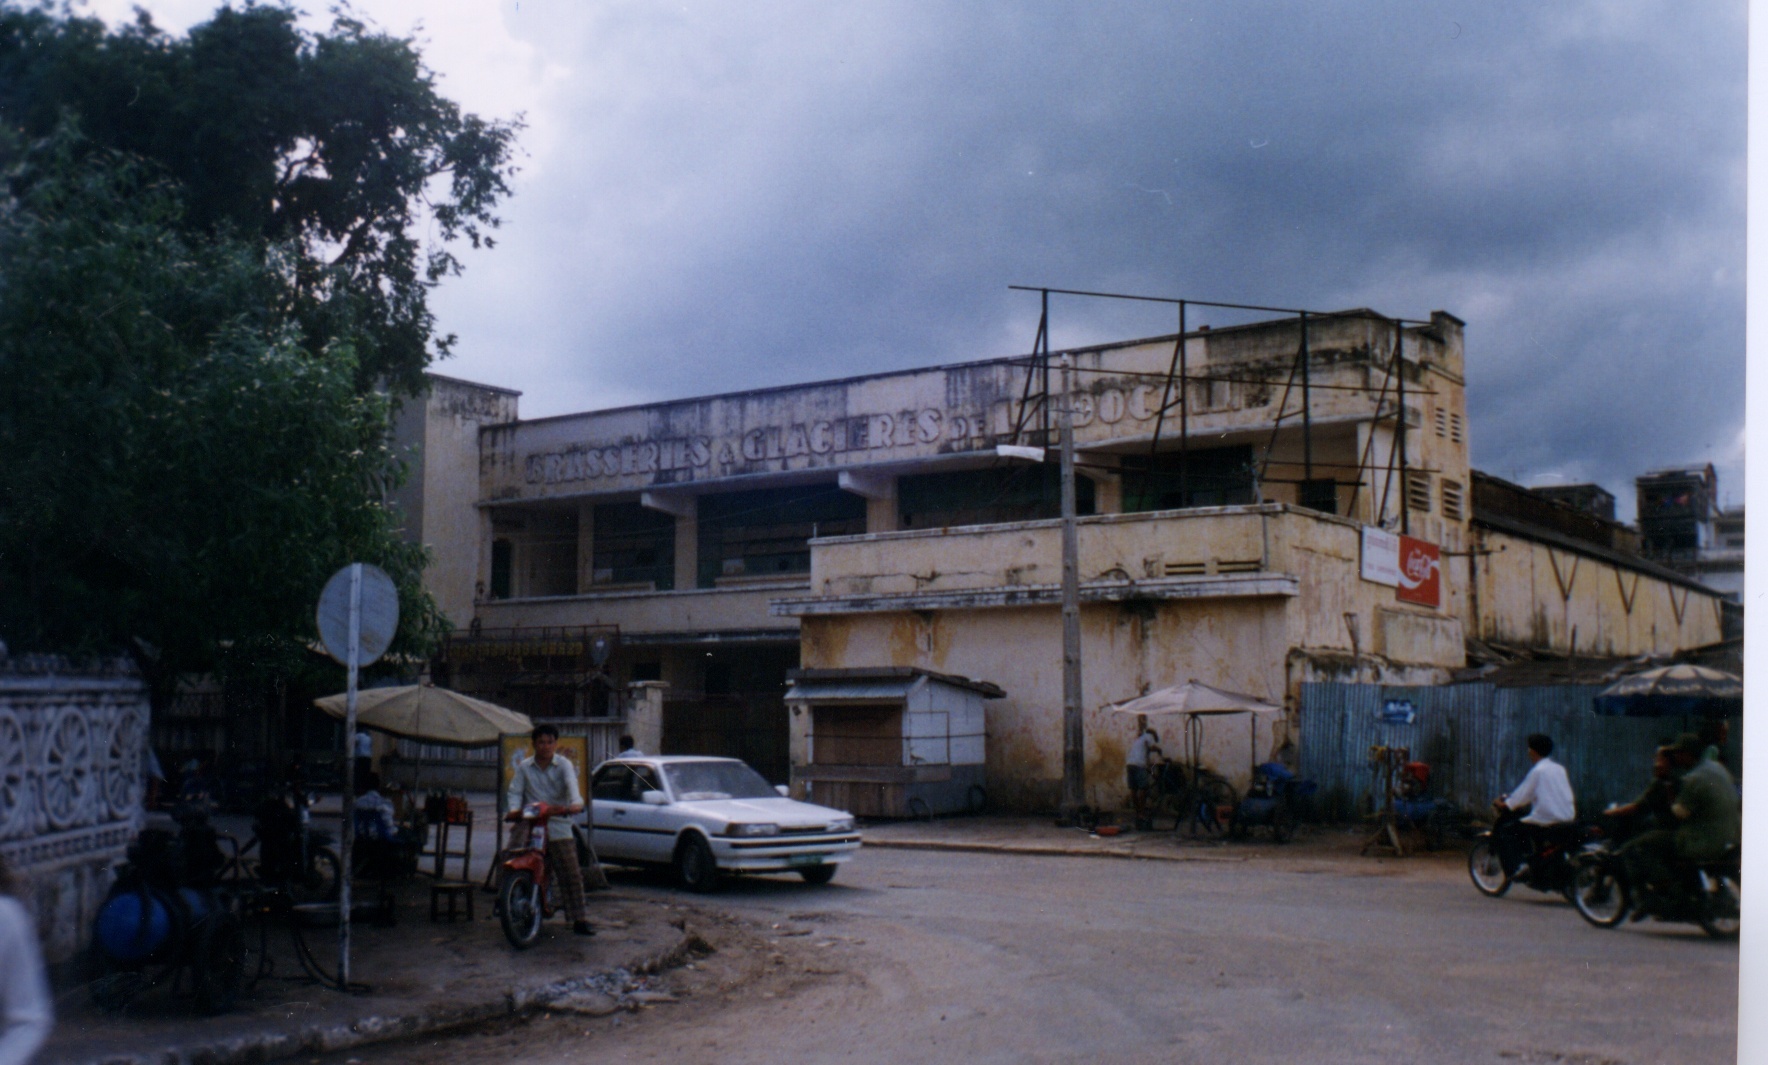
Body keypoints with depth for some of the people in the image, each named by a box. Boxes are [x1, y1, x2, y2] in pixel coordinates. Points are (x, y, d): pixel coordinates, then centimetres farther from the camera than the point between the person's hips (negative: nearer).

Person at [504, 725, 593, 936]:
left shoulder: (564, 764, 3)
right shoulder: (524, 767, 10)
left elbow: (571, 783, -14)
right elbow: (515, 791, 3)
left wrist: (575, 803, -35)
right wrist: (514, 809, -19)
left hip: (557, 825, -1)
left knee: (571, 874, -4)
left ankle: (579, 920, 1)